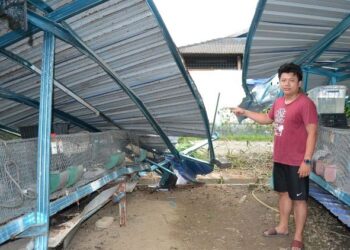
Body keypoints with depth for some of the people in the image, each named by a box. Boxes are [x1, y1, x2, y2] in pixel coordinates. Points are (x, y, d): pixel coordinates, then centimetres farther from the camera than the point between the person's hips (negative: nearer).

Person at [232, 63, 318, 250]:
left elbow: (312, 133, -19)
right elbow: (267, 119, 25)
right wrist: (245, 112, 21)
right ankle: (282, 227, 36)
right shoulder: (278, 102, 8)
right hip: (280, 159, 8)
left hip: (297, 162, -8)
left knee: (299, 198, 5)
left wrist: (307, 160, -21)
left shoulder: (305, 103, -17)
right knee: (283, 193, 19)